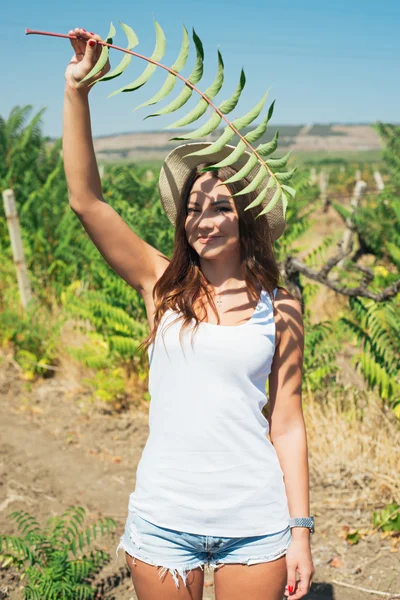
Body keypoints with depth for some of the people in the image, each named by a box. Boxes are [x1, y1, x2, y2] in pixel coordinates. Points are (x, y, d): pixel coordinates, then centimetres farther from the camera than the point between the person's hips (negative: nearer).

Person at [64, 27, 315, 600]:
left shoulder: (279, 308, -1)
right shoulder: (162, 285, 0)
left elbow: (287, 424, 1)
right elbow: (85, 199, -8)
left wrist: (300, 531, 0)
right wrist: (77, 90, -14)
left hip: (255, 521, 0)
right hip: (164, 517, 1)